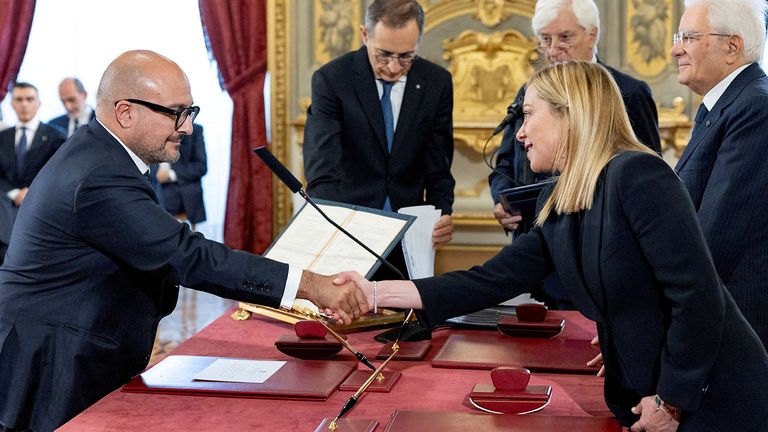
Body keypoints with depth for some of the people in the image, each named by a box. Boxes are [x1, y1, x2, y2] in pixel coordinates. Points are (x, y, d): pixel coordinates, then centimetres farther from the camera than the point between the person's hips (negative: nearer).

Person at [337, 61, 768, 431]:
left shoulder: (636, 175, -20)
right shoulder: (556, 205, 6)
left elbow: (697, 295, -24)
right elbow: (491, 282, 3)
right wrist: (377, 292, -2)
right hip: (642, 397, 8)